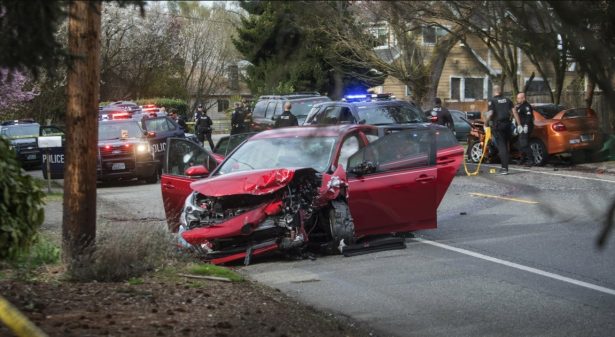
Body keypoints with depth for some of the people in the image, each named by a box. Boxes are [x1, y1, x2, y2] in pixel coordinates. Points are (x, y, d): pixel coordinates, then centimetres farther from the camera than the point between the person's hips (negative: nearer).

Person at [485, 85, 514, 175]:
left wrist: (486, 123, -4)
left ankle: (505, 168, -11)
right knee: (505, 145, 16)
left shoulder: (492, 101, -5)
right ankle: (505, 166, 21)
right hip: (507, 124, 5)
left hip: (498, 125, -5)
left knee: (501, 146, -4)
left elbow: (490, 114, -16)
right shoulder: (507, 100, 10)